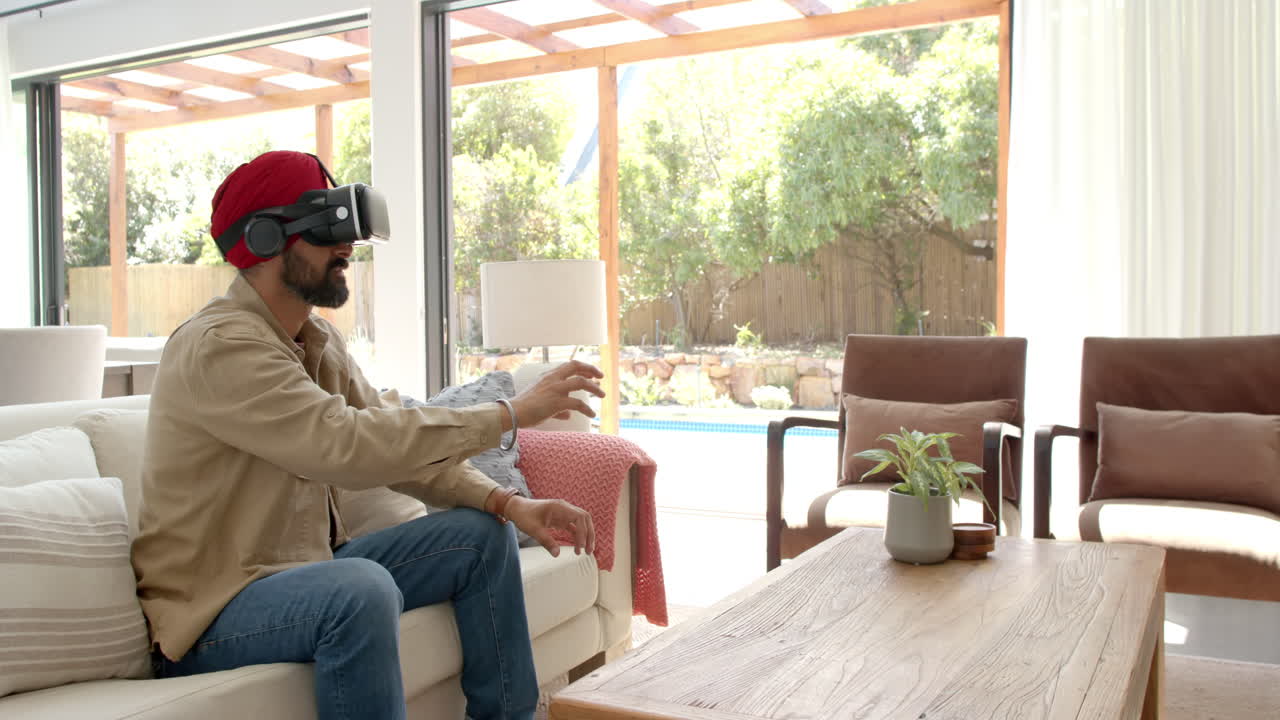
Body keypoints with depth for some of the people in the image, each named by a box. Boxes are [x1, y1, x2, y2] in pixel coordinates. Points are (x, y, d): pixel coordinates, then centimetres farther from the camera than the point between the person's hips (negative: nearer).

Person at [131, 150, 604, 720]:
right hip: (213, 609, -9)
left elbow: (402, 448, 2)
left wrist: (510, 504, -13)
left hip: (307, 568, 9)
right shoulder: (219, 346, -22)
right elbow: (350, 445, -34)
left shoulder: (317, 341, 7)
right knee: (363, 589, -38)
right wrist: (511, 412, -29)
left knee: (482, 535, 3)